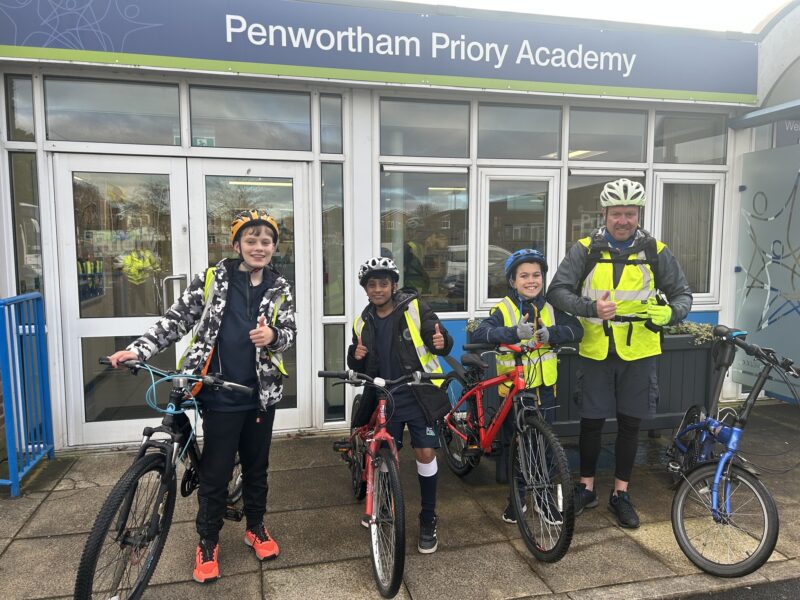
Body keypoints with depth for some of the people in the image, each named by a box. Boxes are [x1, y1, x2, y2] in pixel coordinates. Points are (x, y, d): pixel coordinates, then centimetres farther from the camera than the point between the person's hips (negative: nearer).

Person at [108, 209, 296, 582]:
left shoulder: (279, 288, 2)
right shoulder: (213, 279, -4)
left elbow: (289, 333, 2)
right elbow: (177, 319, -3)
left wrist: (273, 336, -21)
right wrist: (139, 350, -12)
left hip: (262, 393, 2)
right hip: (220, 395, -2)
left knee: (256, 465, 17)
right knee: (215, 471, 6)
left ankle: (256, 528, 38)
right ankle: (208, 541, 27)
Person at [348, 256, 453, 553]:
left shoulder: (414, 308, -8)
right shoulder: (363, 323, 5)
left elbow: (441, 344, -8)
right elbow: (358, 369, 12)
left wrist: (442, 342, -32)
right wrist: (356, 357, -12)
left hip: (419, 395, -3)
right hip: (385, 398, 4)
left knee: (425, 454, -5)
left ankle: (428, 520, 13)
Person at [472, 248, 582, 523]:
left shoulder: (550, 308, 2)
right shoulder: (504, 309, -9)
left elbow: (576, 329, -9)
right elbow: (479, 333, -25)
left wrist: (551, 333, -28)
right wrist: (514, 332, -40)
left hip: (544, 387, 3)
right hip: (512, 389, -2)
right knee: (513, 444, 9)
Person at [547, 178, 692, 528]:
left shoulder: (655, 251, -1)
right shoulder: (585, 250, -4)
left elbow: (683, 293, 4)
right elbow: (558, 291, -9)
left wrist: (668, 313, -19)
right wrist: (591, 308, -26)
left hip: (638, 353, 1)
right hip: (596, 352, -1)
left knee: (630, 423, 10)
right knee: (592, 421, 8)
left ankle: (620, 494, 26)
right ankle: (586, 489, 27)